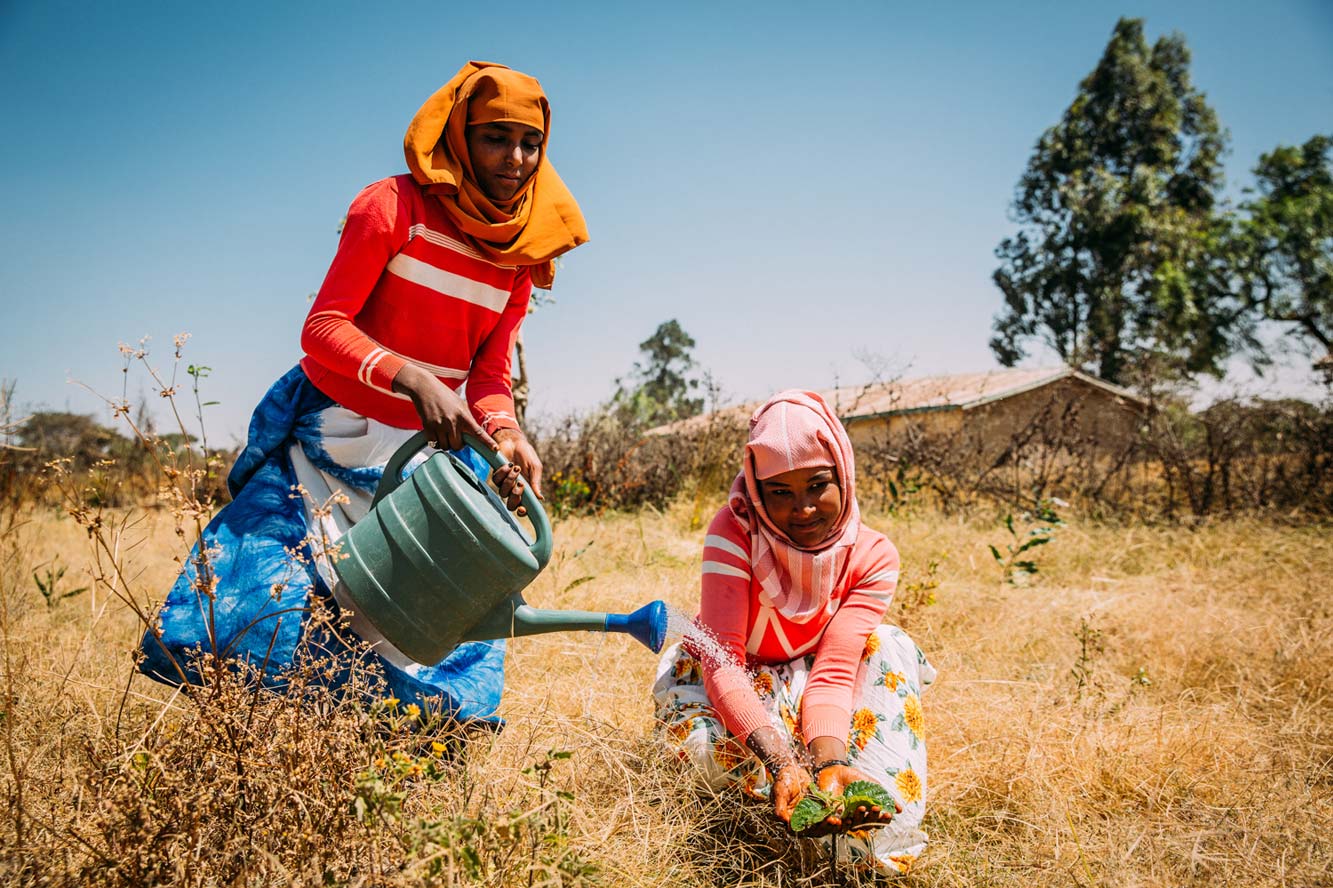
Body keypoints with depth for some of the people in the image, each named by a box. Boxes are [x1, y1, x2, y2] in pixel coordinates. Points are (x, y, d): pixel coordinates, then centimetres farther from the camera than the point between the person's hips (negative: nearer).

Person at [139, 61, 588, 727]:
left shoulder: (521, 252, 4)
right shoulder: (395, 207, -11)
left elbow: (490, 376, 1)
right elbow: (322, 326, -16)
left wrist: (506, 436, -20)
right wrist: (412, 378, -33)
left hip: (430, 451, 4)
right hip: (330, 435, -4)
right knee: (227, 628, -9)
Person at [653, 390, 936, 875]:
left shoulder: (873, 556, -19)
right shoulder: (735, 531, -26)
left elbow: (833, 671, -27)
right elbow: (722, 662, -34)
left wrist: (828, 762, -47)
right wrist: (780, 761, -49)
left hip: (804, 700, 2)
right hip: (735, 701, -2)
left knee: (889, 647, -25)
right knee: (682, 667, -36)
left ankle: (880, 849, -25)